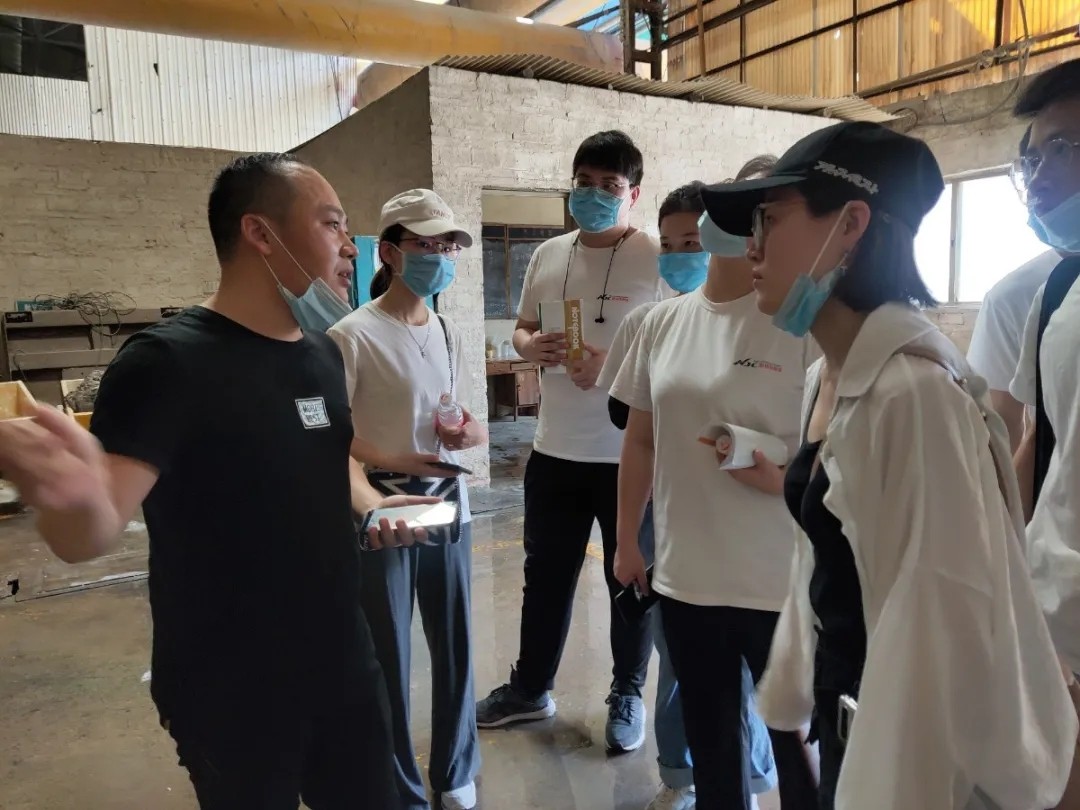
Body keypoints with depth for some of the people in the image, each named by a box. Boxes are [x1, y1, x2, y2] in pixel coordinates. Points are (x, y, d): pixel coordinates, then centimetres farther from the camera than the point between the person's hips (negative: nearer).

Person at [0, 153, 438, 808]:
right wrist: (72, 495, -50)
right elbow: (89, 538, -27)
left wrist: (373, 504, -1)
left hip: (344, 663, 7)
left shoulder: (323, 352, 2)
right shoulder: (170, 362, -20)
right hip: (233, 696, -6)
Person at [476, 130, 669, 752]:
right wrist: (531, 346, -6)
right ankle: (531, 687, 38)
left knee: (632, 577, 11)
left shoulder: (658, 258, -9)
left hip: (632, 452, -5)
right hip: (556, 449, 5)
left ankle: (628, 696, 33)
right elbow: (522, 329, 17)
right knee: (546, 572, 18)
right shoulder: (548, 256, 8)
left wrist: (616, 363, -25)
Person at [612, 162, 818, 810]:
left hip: (782, 582, -4)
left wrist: (787, 473, -25)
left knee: (798, 745, 13)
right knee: (710, 740, 22)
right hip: (684, 576, 5)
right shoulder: (663, 323, 4)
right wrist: (627, 541, 14)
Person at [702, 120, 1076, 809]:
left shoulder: (915, 390, -25)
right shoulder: (828, 376, 2)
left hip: (909, 735, -7)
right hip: (845, 708, 8)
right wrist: (796, 687, 15)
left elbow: (943, 617, -25)